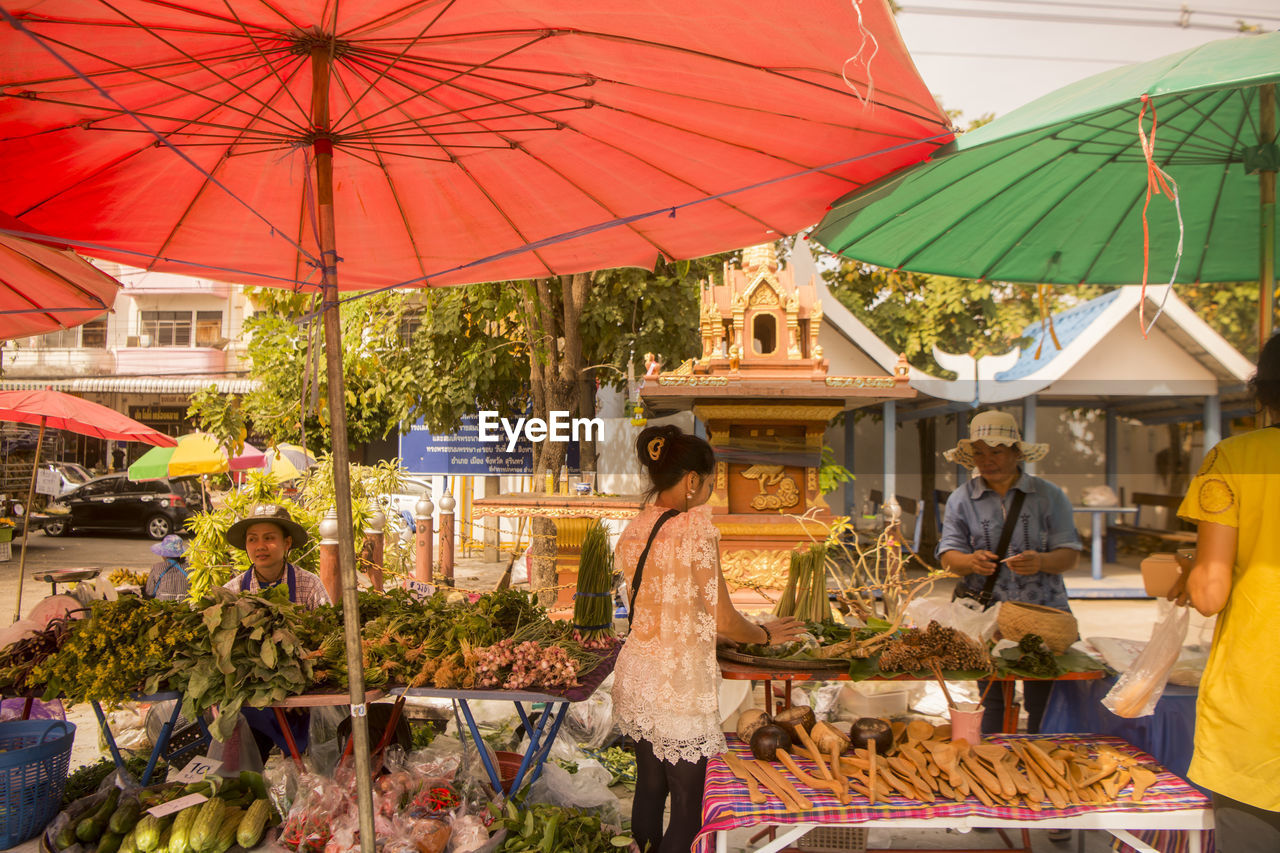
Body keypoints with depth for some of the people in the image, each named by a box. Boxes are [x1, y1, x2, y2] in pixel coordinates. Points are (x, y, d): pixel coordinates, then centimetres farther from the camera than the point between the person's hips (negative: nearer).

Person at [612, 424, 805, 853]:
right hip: (678, 683, -7)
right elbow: (723, 619, -13)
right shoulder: (695, 528, -17)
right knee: (687, 805, 7)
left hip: (635, 673, 7)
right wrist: (766, 634, 5)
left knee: (649, 787, 20)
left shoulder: (633, 530, 5)